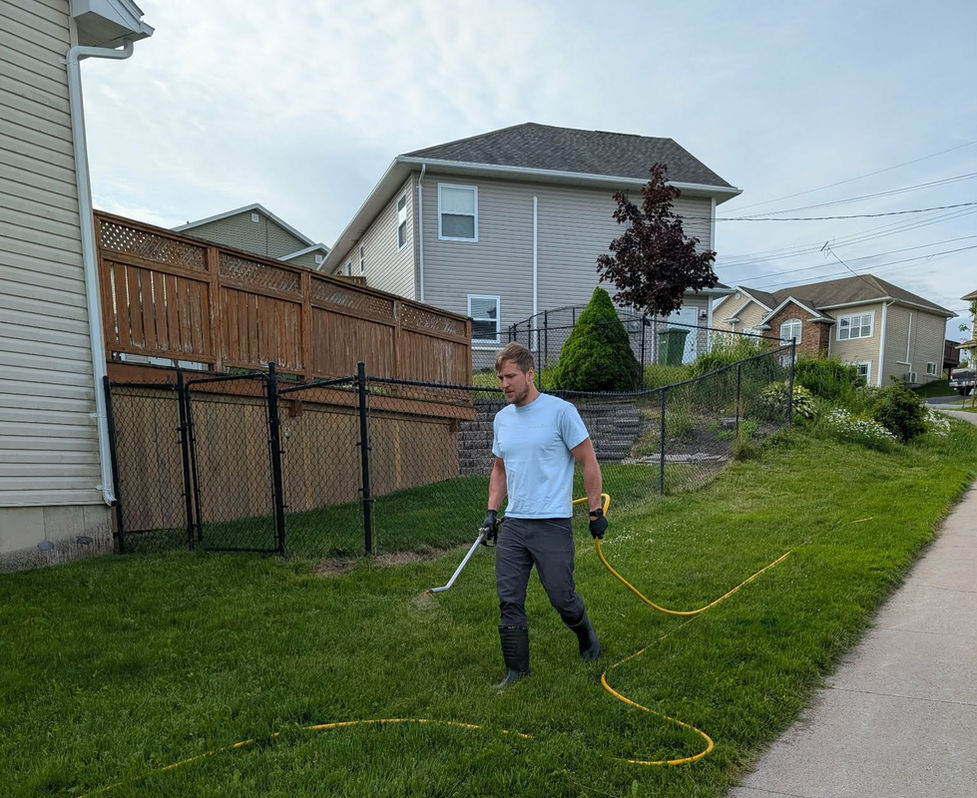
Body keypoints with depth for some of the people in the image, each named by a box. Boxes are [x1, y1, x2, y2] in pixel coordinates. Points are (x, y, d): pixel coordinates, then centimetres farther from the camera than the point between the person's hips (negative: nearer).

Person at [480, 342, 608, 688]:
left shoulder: (561, 411, -9)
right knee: (509, 601, 5)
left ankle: (586, 636, 36)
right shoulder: (501, 419, 10)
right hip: (512, 524, 6)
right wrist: (492, 511, 11)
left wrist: (595, 511, -5)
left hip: (552, 524, -5)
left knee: (562, 598, 4)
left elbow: (588, 462, -5)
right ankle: (516, 670, 22)